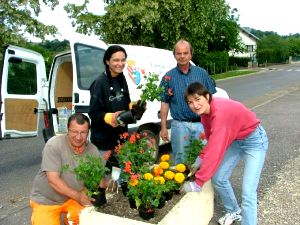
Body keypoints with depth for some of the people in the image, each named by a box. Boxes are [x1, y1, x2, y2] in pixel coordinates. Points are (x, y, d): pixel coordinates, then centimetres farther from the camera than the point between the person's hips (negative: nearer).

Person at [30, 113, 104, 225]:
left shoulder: (93, 150, -11)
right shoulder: (54, 145, -22)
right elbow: (53, 180, -26)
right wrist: (77, 196, -34)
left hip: (74, 197, 3)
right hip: (46, 200, -3)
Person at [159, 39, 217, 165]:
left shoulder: (202, 73, 4)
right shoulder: (169, 77, 3)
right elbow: (165, 103, 5)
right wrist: (163, 127, 1)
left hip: (201, 124, 1)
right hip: (180, 125, 0)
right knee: (180, 160, 10)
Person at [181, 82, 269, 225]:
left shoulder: (220, 113, -35)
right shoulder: (206, 111, -9)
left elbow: (215, 151, -38)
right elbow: (212, 141, 4)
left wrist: (198, 183, -34)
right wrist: (200, 159, -9)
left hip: (254, 140, -8)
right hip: (236, 140, 8)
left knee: (247, 192, -13)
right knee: (218, 179, 8)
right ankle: (234, 211, 33)